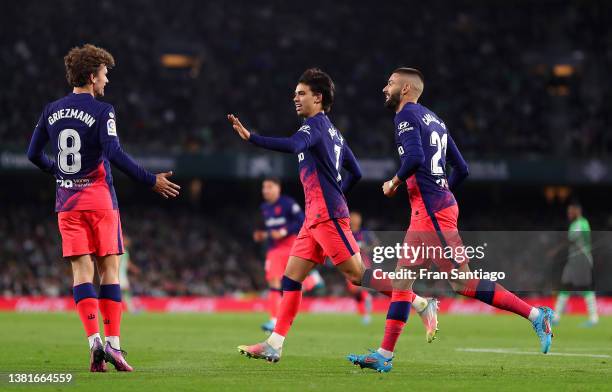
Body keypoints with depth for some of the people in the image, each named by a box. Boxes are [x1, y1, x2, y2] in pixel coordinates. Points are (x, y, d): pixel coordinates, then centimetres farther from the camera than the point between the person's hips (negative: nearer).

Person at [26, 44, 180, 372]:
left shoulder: (51, 111, 8)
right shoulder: (101, 111, -9)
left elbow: (33, 154, 14)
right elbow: (114, 154, -20)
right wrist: (151, 181, -15)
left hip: (67, 202, 4)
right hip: (99, 198, -4)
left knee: (81, 270, 1)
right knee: (109, 270, 2)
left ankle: (94, 340, -12)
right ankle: (113, 343, -4)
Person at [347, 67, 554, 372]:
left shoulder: (406, 114, -6)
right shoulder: (433, 119, 20)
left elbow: (415, 156, -23)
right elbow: (461, 169, 20)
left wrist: (395, 182, -8)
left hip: (431, 212, -10)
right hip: (426, 213, 10)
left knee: (463, 282, -10)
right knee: (402, 281, 8)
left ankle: (536, 315, -10)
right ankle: (384, 356, 8)